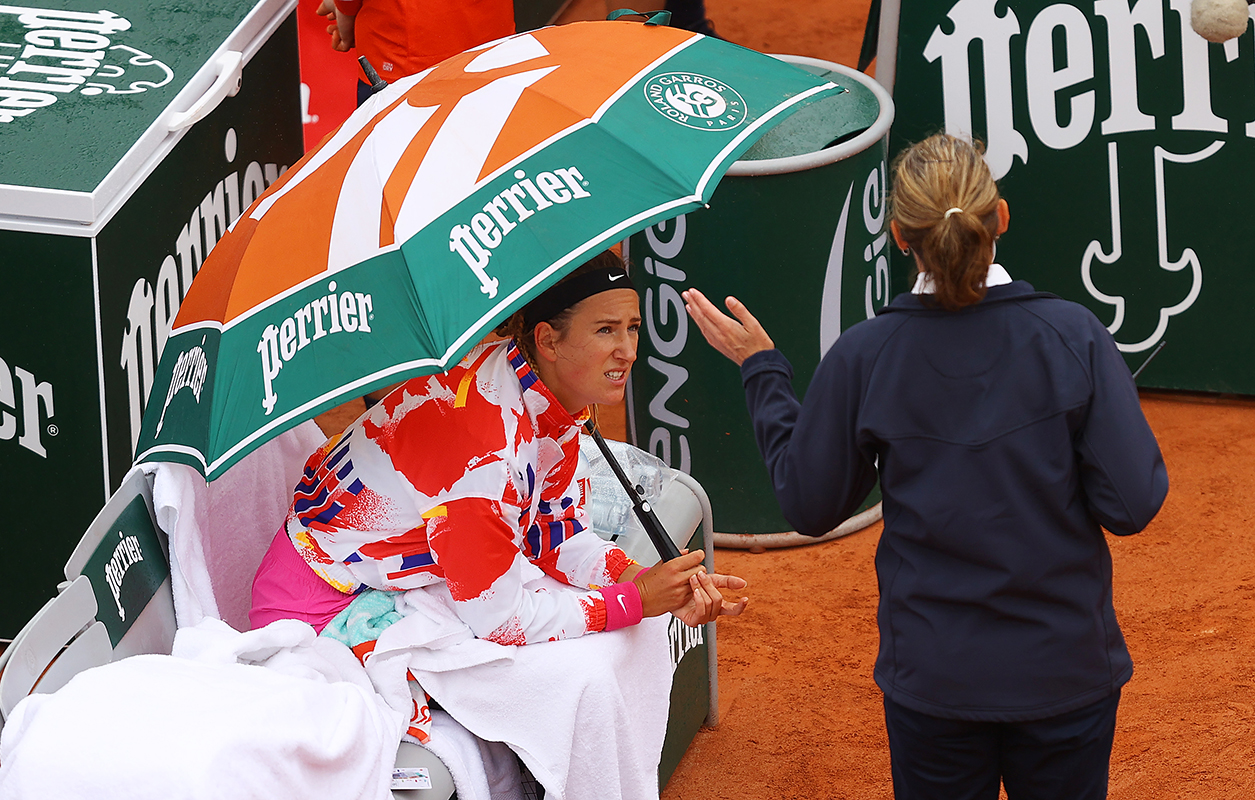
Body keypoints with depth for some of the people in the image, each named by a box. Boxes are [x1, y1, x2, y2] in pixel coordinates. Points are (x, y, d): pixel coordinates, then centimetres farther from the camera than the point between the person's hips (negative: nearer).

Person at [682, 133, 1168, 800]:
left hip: (933, 677, 1)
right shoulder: (1073, 337, -15)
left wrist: (760, 371, 9)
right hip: (1066, 669, -1)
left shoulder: (862, 359, -13)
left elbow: (810, 506, 0)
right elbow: (1132, 505, -14)